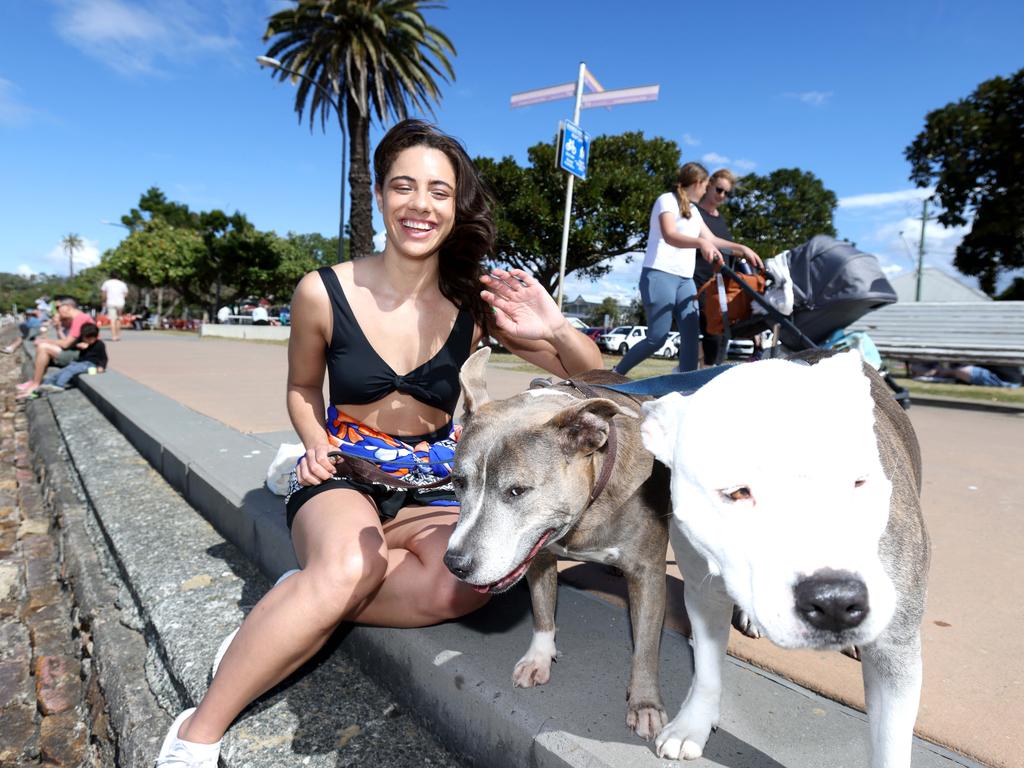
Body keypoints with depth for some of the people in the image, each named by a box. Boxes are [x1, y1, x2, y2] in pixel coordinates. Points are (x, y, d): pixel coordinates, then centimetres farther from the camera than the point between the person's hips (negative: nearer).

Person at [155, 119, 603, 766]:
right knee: (347, 565, -35)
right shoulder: (324, 293, -8)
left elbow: (590, 376, -1)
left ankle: (295, 609, -6)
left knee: (464, 585, -30)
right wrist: (316, 446, -8)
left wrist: (558, 330, -23)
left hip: (432, 484, 2)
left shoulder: (477, 302, -6)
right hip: (343, 475, -1)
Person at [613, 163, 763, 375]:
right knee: (657, 338, -12)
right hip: (660, 275, -8)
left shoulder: (693, 210, 22)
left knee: (691, 335, -6)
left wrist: (742, 248, 16)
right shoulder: (667, 200, -4)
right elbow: (669, 236, -22)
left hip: (685, 279, 8)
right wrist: (701, 242, -38)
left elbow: (712, 239, 26)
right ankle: (614, 374, 3)